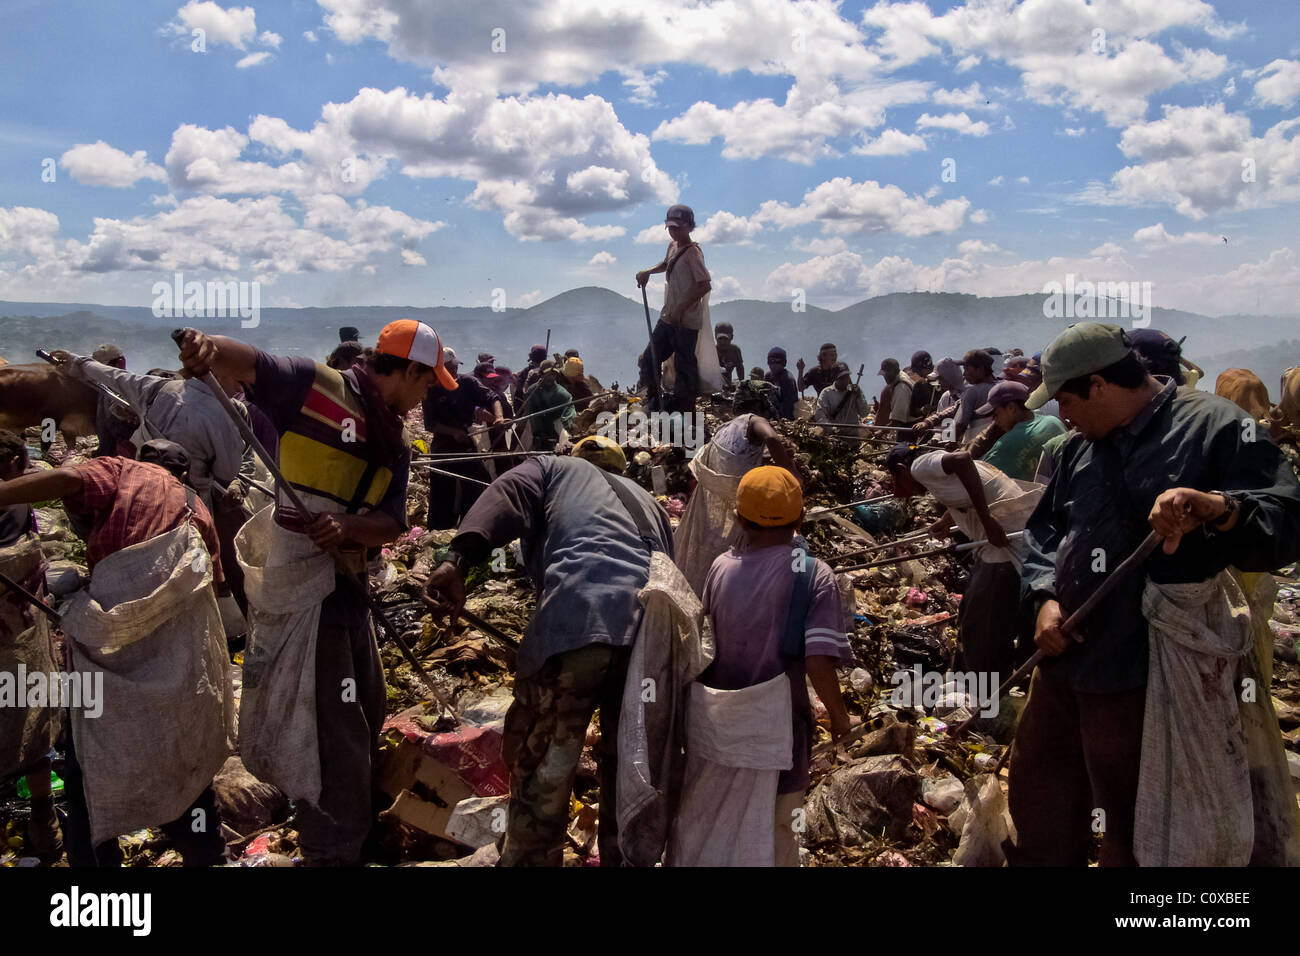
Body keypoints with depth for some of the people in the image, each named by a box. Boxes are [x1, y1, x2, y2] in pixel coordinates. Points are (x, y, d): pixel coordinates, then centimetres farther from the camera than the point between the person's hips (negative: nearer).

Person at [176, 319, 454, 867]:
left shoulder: (394, 446, 10)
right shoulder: (312, 385, -10)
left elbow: (392, 522, 1)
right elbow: (245, 363, -16)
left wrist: (345, 527, -20)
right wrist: (206, 345, -38)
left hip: (347, 583, 9)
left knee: (365, 714, 23)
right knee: (335, 731, -4)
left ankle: (353, 822, 45)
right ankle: (333, 851, 13)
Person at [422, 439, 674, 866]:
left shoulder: (554, 469, 27)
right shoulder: (646, 499, 40)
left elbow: (505, 497, 5)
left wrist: (458, 560, -10)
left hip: (577, 619, -5)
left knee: (542, 767, 8)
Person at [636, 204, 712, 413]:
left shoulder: (692, 252, -18)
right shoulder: (672, 246, 10)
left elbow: (705, 284, -26)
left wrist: (681, 308, -24)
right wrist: (648, 272, 15)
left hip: (686, 320, -10)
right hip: (668, 317, 10)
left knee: (684, 365, -3)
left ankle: (685, 407, 5)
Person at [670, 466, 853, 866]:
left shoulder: (721, 567, -2)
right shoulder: (815, 575, -13)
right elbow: (818, 662, -20)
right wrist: (839, 716, -4)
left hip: (713, 719, 4)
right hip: (772, 727, -4)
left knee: (705, 823, 24)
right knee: (770, 833, 15)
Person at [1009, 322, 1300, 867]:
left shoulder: (1214, 426, -10)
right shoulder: (1080, 446, 10)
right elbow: (1044, 528, 18)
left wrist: (1220, 508, -38)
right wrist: (1044, 597, 0)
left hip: (1142, 678, -7)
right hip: (1065, 658, 7)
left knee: (1133, 837, 9)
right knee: (1039, 799, 21)